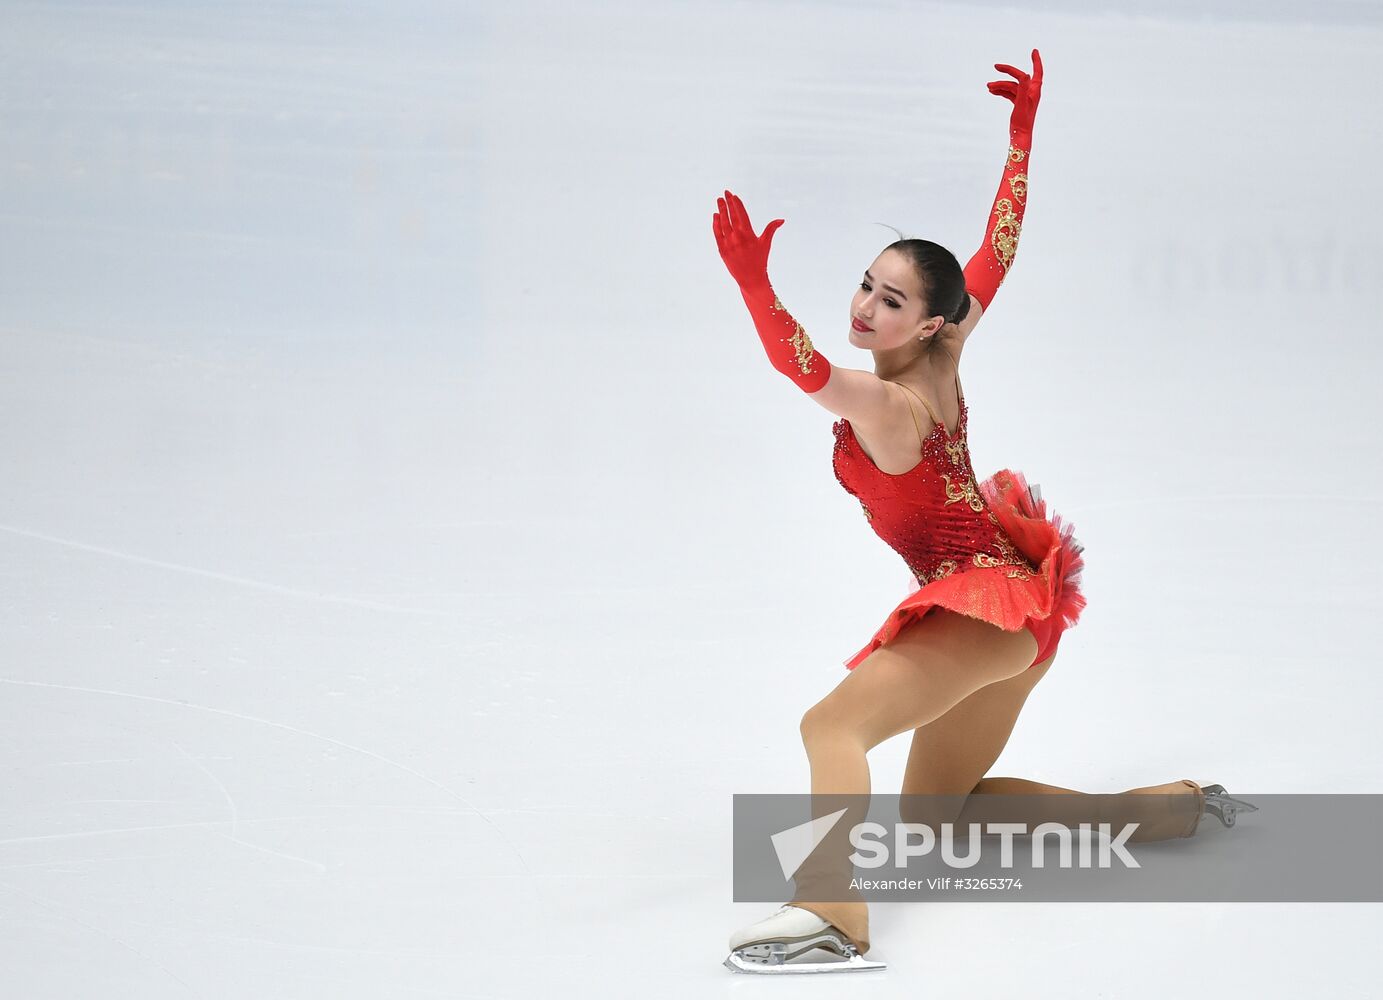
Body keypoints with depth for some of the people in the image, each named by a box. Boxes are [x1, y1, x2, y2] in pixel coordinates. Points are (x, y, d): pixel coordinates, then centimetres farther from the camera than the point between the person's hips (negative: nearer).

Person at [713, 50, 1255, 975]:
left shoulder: (885, 403, -22)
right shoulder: (942, 364, -1)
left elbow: (807, 369, -44)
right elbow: (1000, 246, 8)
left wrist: (755, 286, -59)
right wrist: (1023, 130, 15)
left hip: (983, 607, -10)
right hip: (1015, 610, 10)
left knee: (832, 723, -27)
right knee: (937, 809, 21)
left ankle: (833, 916, -45)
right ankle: (1161, 807, 27)